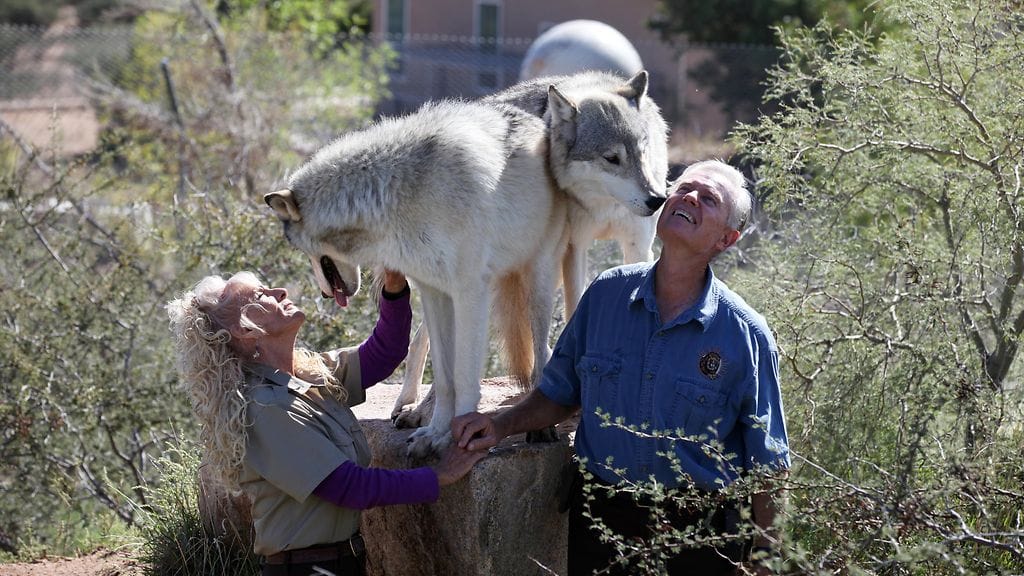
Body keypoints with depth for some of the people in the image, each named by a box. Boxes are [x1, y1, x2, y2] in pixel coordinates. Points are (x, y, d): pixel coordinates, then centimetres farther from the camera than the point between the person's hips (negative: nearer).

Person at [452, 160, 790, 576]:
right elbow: (560, 393, 11)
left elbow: (767, 465, -6)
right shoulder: (606, 294, -1)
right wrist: (502, 425, -5)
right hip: (600, 521, 3)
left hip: (696, 536, -2)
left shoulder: (746, 334, -10)